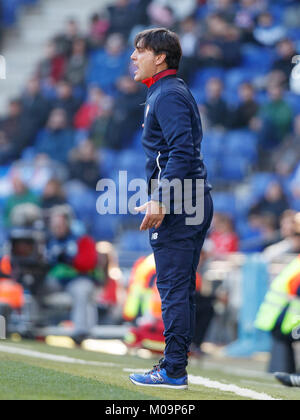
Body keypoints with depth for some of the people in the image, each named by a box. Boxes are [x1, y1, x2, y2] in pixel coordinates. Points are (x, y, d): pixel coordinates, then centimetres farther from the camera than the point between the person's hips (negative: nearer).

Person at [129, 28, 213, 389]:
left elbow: (182, 151, -23)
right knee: (182, 288, 13)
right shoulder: (168, 92, 20)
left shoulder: (168, 95, -12)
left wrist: (160, 199, -28)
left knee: (173, 288, -8)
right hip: (194, 202, 11)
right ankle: (176, 364, 18)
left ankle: (173, 371, -7)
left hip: (176, 207, -11)